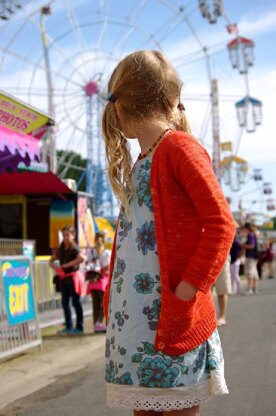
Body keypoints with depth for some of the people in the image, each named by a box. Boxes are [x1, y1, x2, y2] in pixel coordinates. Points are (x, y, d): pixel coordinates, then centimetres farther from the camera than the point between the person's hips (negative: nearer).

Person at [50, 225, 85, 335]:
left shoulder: (74, 248, -13)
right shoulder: (61, 249, 8)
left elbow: (81, 258, -32)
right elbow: (52, 260, 18)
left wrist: (67, 265, -27)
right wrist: (54, 265, -5)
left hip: (73, 277, -7)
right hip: (64, 278, 7)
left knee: (76, 302, 0)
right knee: (65, 302, 10)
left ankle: (79, 327, 8)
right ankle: (68, 327, 19)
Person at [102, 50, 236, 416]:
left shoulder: (179, 147, -8)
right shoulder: (137, 167, 17)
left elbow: (221, 223, -16)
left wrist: (186, 293, -19)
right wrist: (112, 298, 11)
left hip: (170, 322, -8)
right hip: (130, 318, 8)